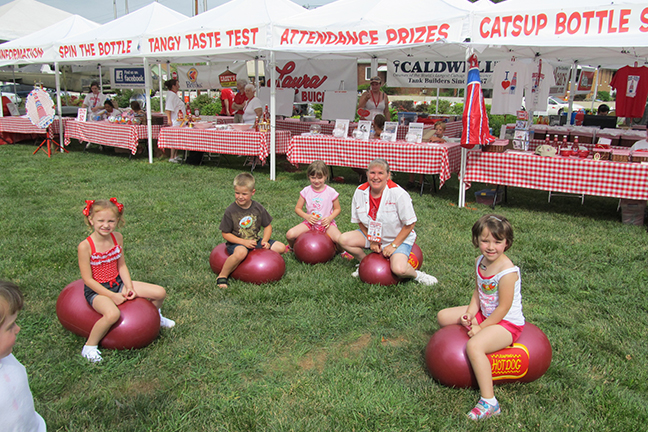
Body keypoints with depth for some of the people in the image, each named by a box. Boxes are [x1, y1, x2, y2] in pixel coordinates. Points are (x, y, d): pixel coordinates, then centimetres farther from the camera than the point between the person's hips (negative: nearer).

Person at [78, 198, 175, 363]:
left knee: (160, 293, -2)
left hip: (118, 283, 6)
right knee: (112, 314, -39)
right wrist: (112, 295, -20)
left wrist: (130, 287, -8)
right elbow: (88, 279, -17)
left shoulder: (117, 238, -4)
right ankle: (89, 346, -11)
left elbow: (121, 265, 4)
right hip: (97, 290, -6)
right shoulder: (85, 246, -20)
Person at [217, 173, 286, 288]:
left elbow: (267, 226, 7)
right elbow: (225, 233, -10)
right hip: (237, 243, -4)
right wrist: (244, 242, -20)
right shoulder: (230, 211, -12)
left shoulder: (258, 208, -3)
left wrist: (264, 241, -11)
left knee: (281, 247, -7)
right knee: (241, 252, -40)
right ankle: (222, 276, -19)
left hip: (255, 240, 5)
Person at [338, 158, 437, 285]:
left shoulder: (398, 193, -23)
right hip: (372, 235, 5)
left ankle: (416, 274, 6)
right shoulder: (360, 192, -10)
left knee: (399, 270, -31)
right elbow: (360, 221, 3)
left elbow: (410, 224, -16)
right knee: (344, 240, -16)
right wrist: (371, 240, -8)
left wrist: (393, 245, -17)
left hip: (399, 238, -5)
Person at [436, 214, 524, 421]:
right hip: (484, 314, 9)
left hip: (507, 323, -9)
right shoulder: (480, 262, -3)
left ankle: (489, 402, -24)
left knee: (474, 346, -34)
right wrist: (470, 313, -8)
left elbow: (503, 308, -24)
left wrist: (480, 328, -18)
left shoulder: (507, 272, -28)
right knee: (443, 316, 5)